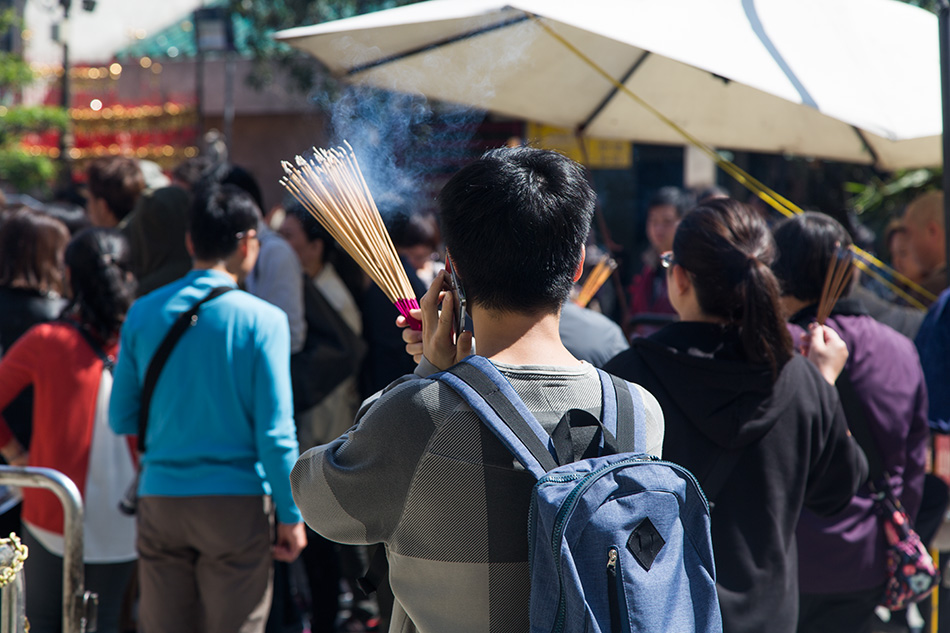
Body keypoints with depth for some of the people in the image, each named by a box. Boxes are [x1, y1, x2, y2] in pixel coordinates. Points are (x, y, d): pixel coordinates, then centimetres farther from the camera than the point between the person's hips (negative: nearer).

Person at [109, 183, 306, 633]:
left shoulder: (143, 313, 3)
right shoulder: (263, 320, -8)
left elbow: (120, 418, 8)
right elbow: (275, 431, -10)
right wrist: (291, 515, -2)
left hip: (159, 499, 3)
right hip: (237, 502, -3)